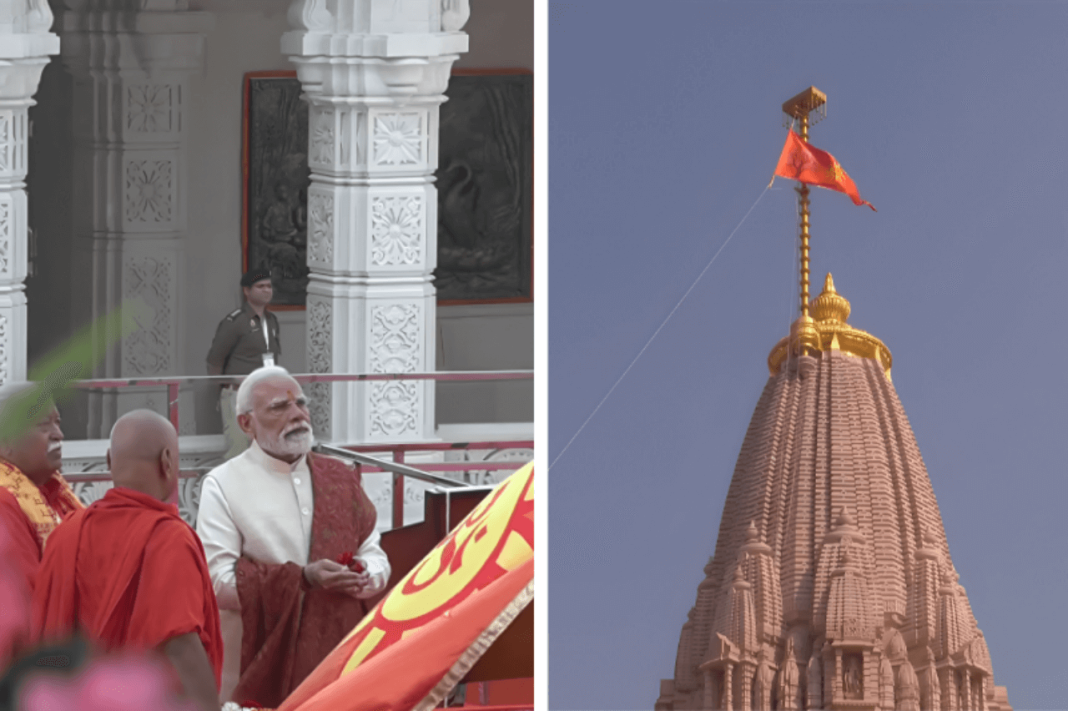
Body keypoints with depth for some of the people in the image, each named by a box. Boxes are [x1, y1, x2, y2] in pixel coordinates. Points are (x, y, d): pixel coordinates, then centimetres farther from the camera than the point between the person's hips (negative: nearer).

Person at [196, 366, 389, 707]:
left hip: (340, 657, 4)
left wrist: (364, 576, -10)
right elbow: (218, 581, -11)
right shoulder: (223, 485, -2)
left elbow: (375, 557, 14)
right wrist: (302, 578, -18)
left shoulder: (341, 478, 13)